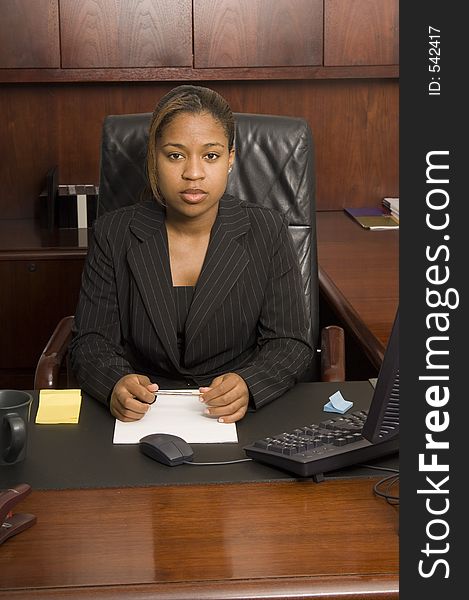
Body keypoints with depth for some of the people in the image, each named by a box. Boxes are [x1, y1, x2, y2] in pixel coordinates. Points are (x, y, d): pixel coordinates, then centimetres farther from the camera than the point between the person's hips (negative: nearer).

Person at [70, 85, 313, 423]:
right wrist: (116, 384, -22)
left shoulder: (267, 233, 3)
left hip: (241, 420, 0)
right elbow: (91, 341, 2)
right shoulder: (114, 234, 4)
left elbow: (290, 342, 1)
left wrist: (248, 386, -22)